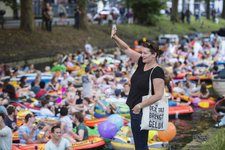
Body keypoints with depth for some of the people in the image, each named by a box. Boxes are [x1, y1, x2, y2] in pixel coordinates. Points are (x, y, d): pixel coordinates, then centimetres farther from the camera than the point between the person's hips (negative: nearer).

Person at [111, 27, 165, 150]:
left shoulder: (157, 72, -18)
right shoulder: (142, 62, 5)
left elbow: (158, 95, -23)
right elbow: (126, 49, 10)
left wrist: (140, 105, -20)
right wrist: (115, 38, -5)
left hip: (142, 112, -9)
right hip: (135, 109, 9)